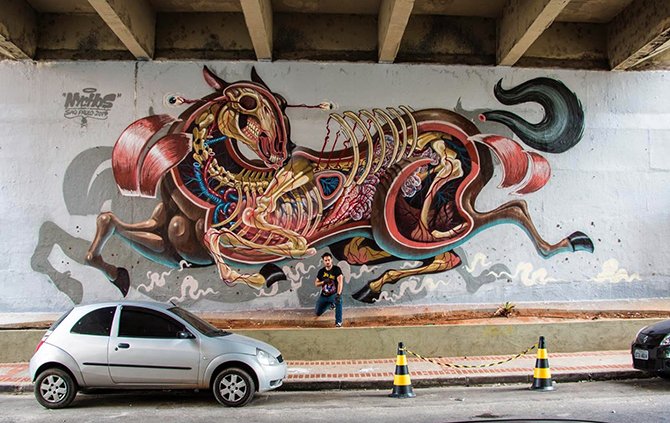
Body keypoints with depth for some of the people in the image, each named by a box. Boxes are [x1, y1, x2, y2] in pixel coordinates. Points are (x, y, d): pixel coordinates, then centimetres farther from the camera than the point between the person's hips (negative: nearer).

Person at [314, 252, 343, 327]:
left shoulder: (337, 269, -15)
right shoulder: (321, 271, 0)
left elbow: (340, 282, -28)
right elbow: (316, 284, 5)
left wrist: (338, 294, -43)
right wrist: (324, 282, -17)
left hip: (334, 294, -5)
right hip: (324, 295, 5)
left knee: (338, 300, -40)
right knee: (317, 313, 8)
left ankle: (338, 322, -23)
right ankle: (329, 303, 37)